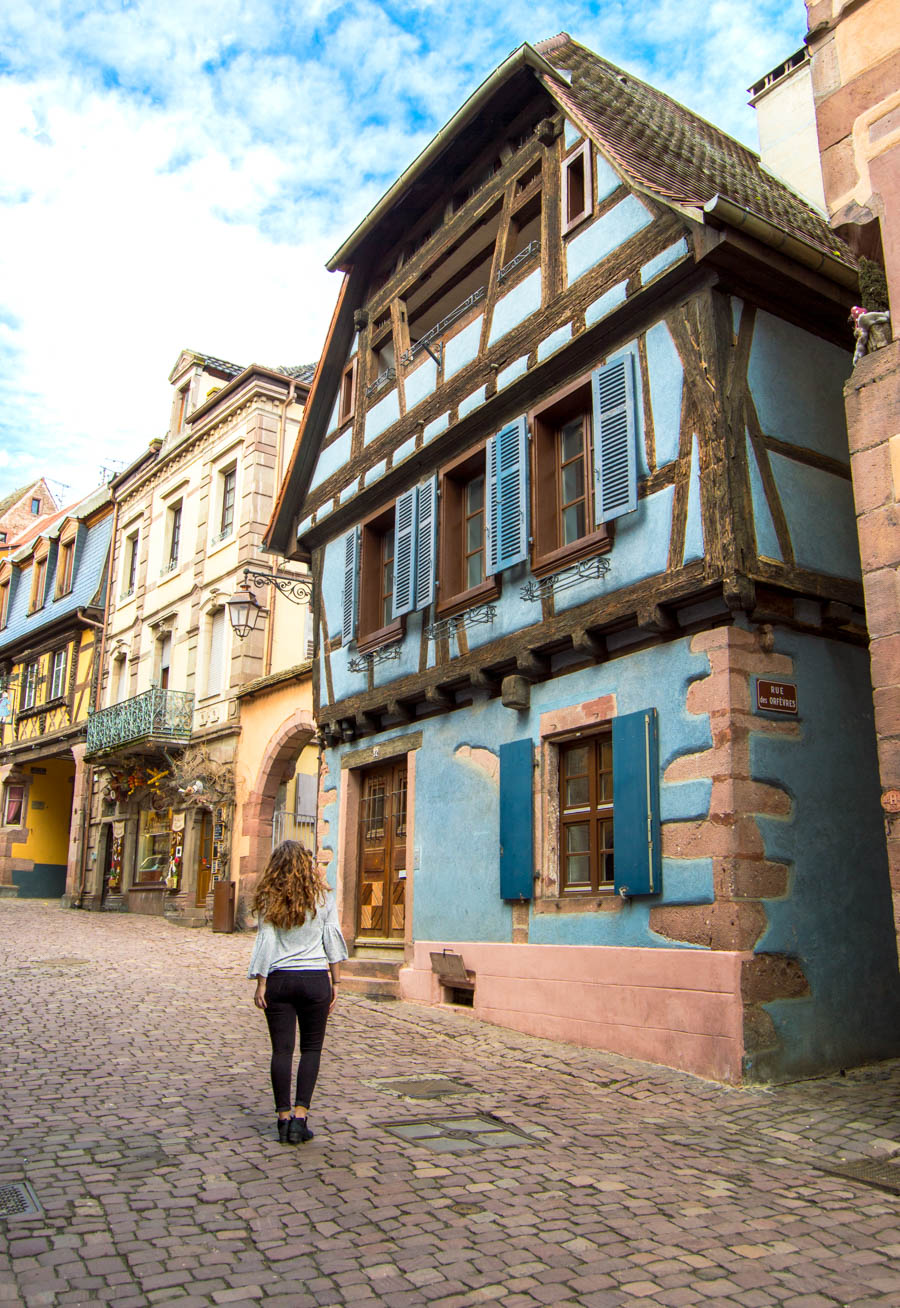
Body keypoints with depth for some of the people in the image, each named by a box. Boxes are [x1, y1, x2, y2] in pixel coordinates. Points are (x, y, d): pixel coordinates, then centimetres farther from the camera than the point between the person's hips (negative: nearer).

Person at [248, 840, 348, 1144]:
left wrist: (260, 984, 2)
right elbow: (333, 940, 2)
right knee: (311, 1048, 10)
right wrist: (334, 982, 9)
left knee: (282, 1049, 7)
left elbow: (265, 942, -3)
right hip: (315, 979, 0)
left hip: (279, 980, 0)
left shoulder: (268, 900, -1)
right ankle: (300, 1116, 2)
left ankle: (284, 1119, 12)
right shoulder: (322, 897, 0)